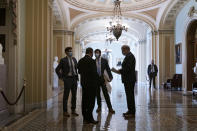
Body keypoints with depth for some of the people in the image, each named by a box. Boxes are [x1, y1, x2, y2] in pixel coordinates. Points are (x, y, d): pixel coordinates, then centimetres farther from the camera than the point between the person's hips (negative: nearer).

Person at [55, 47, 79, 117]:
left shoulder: (74, 59, 10)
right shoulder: (63, 60, -7)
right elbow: (57, 69, -5)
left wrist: (76, 76, 13)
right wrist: (61, 77, -7)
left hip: (74, 79, 5)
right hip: (67, 79, -5)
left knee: (74, 95, 9)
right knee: (66, 95, 1)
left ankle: (73, 110, 19)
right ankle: (65, 111, 10)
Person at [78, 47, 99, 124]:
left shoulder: (80, 61, 7)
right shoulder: (91, 61, -15)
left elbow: (79, 71, 12)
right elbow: (94, 72, -17)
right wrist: (97, 78, 1)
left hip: (83, 82, 8)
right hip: (91, 83, -7)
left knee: (84, 100, 11)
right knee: (91, 101, -2)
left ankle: (85, 118, 17)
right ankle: (89, 118, 0)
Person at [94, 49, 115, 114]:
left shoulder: (104, 60, 1)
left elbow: (108, 69, -1)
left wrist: (110, 77, -13)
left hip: (102, 79, -2)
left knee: (106, 94, -4)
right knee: (97, 94, 8)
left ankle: (110, 108, 1)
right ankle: (99, 107, 22)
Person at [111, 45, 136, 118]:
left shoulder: (130, 56, -14)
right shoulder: (128, 56, 19)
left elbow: (127, 68, -22)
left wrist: (118, 71, -16)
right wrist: (119, 71, 9)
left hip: (129, 80, -10)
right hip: (128, 79, 10)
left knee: (130, 95, -6)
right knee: (129, 95, 13)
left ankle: (132, 112, 0)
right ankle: (130, 110, 21)